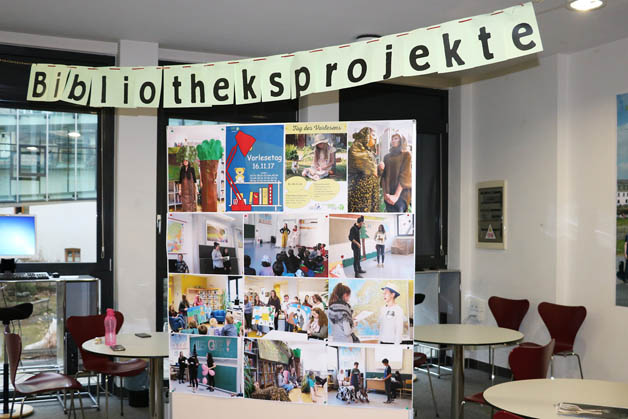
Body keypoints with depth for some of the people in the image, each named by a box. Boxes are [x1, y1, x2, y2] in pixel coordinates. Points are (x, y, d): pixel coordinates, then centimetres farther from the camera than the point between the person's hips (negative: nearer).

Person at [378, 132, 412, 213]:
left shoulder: (406, 154, 4)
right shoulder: (387, 157, 17)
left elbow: (405, 175, -5)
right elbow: (383, 175, 12)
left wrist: (396, 195, -15)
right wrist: (385, 193, -6)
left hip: (401, 191, -4)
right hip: (389, 193, 4)